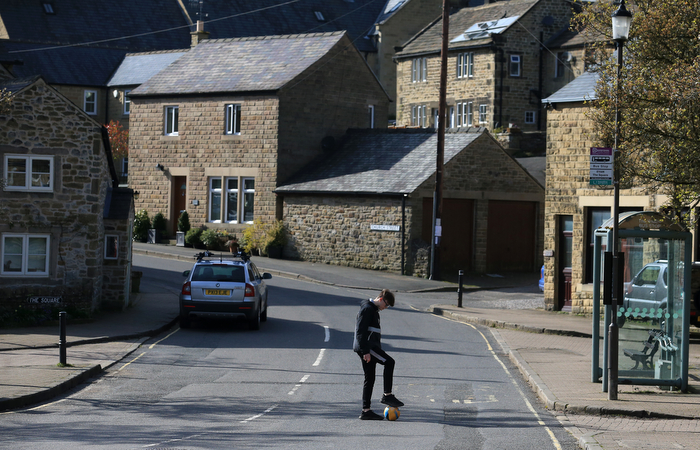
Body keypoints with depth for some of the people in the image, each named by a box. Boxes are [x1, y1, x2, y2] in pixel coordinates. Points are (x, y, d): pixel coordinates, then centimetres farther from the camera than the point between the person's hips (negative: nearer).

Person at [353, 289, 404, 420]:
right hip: (366, 346, -10)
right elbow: (360, 331, -18)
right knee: (389, 362, -17)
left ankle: (366, 411, 7)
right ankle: (387, 395, -14)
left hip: (370, 347, 10)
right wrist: (365, 351, -22)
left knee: (370, 378, 7)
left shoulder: (374, 310, 22)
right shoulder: (367, 309, -10)